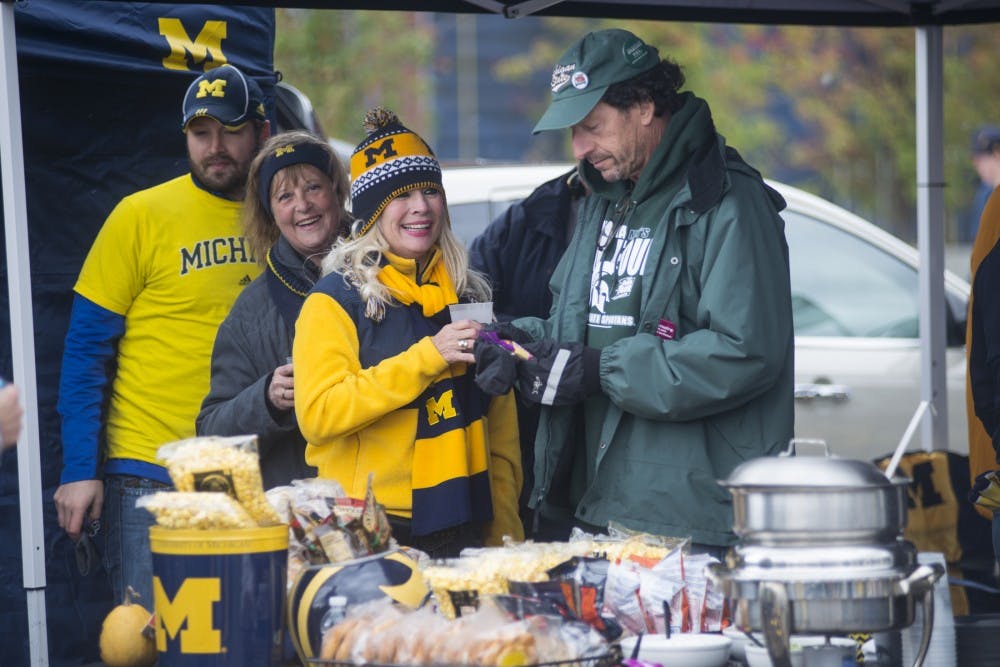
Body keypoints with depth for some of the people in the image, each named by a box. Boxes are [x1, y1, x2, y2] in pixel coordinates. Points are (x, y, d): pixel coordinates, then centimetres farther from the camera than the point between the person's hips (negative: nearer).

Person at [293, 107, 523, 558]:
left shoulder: (470, 295, 13)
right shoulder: (337, 299, -5)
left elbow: (500, 425, 16)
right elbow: (316, 415, -18)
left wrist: (505, 532, 8)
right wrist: (427, 357, -21)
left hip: (462, 531, 5)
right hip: (371, 534, -5)